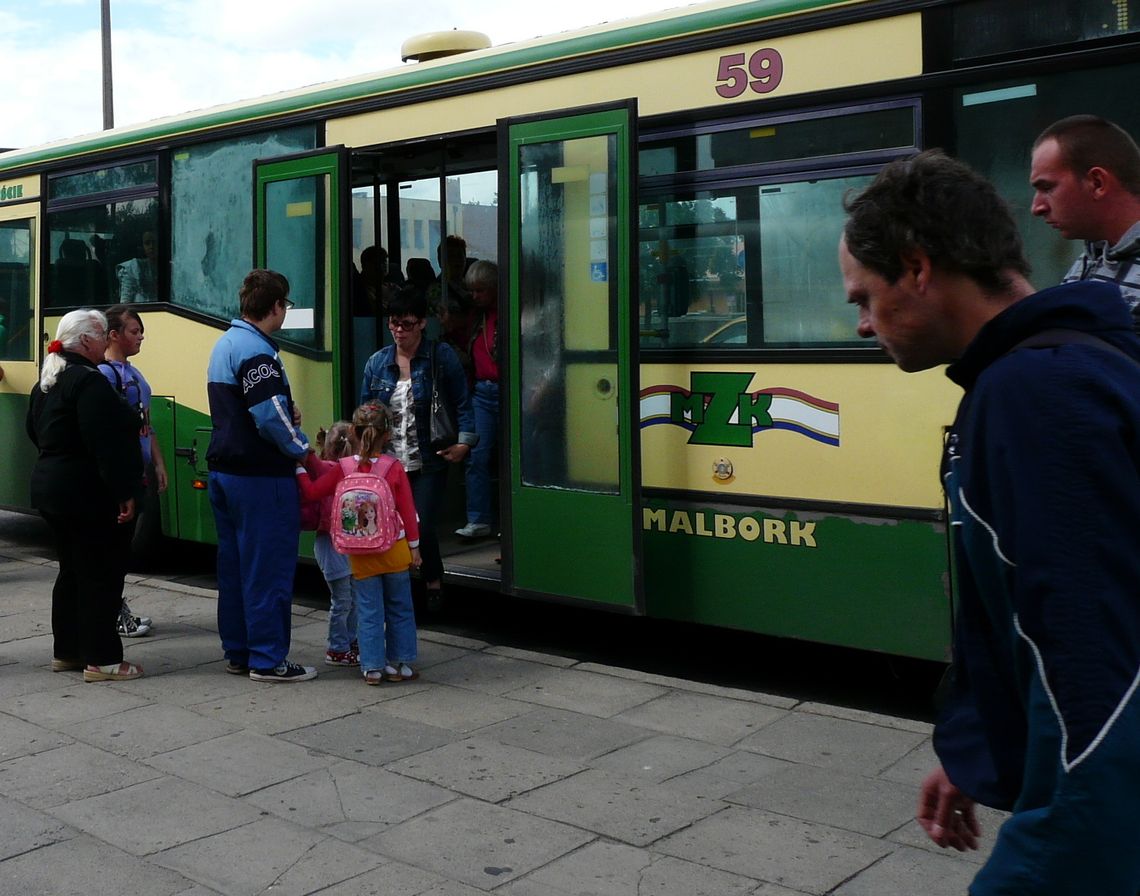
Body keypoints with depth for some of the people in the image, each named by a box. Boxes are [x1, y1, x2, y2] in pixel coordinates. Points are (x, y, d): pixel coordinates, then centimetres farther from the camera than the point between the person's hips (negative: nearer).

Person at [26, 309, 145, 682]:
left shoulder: (46, 382, 13)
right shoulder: (88, 382, -18)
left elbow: (36, 431, 23)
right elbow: (105, 444, -23)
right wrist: (125, 492, -20)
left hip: (50, 489, 10)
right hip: (86, 494, -10)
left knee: (72, 570, 17)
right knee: (101, 574, -4)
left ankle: (66, 651, 25)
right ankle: (101, 659, 0)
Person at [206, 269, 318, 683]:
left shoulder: (224, 343, 14)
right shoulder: (256, 351, -18)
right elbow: (269, 418, -23)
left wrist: (286, 413, 7)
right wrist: (301, 447, -7)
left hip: (222, 469, 10)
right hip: (260, 477, -10)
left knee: (234, 564, 14)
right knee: (269, 568, -2)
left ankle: (237, 652, 23)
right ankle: (267, 660, 3)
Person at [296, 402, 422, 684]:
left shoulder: (342, 469, -6)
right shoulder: (395, 468, -7)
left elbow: (310, 492, 2)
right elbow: (408, 511, -3)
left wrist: (299, 468, 16)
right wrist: (414, 546, 6)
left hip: (360, 554, 1)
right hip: (395, 550, -1)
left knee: (369, 610, 9)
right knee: (400, 609, 12)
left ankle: (373, 667, 10)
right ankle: (399, 663, 17)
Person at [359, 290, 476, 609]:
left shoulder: (442, 356, -3)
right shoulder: (377, 363, 7)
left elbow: (462, 403, -1)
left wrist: (464, 441, -9)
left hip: (428, 463, -3)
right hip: (387, 463, 3)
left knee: (423, 528, -6)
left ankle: (433, 583, 21)